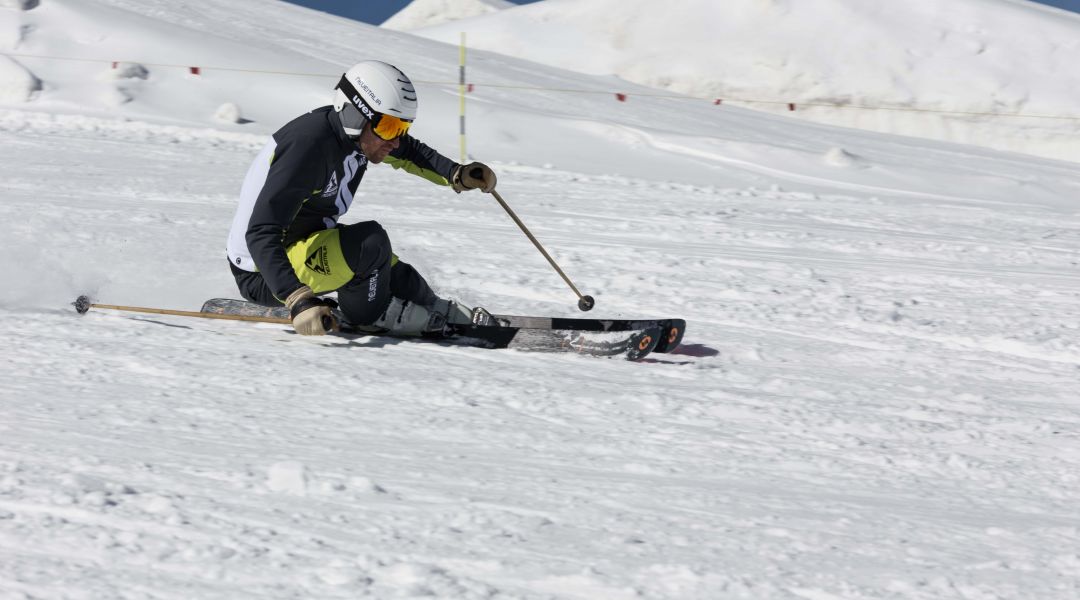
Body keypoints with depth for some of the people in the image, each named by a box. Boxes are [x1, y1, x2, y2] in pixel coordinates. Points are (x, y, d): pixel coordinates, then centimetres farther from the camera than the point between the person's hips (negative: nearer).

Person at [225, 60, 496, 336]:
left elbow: (408, 152, 16)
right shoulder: (308, 147, -31)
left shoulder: (356, 131, -6)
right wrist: (299, 301, -46)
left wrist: (458, 175, -1)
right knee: (370, 242, -25)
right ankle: (372, 312, 0)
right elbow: (260, 234, -36)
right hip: (262, 276, -9)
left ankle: (441, 313, 43)